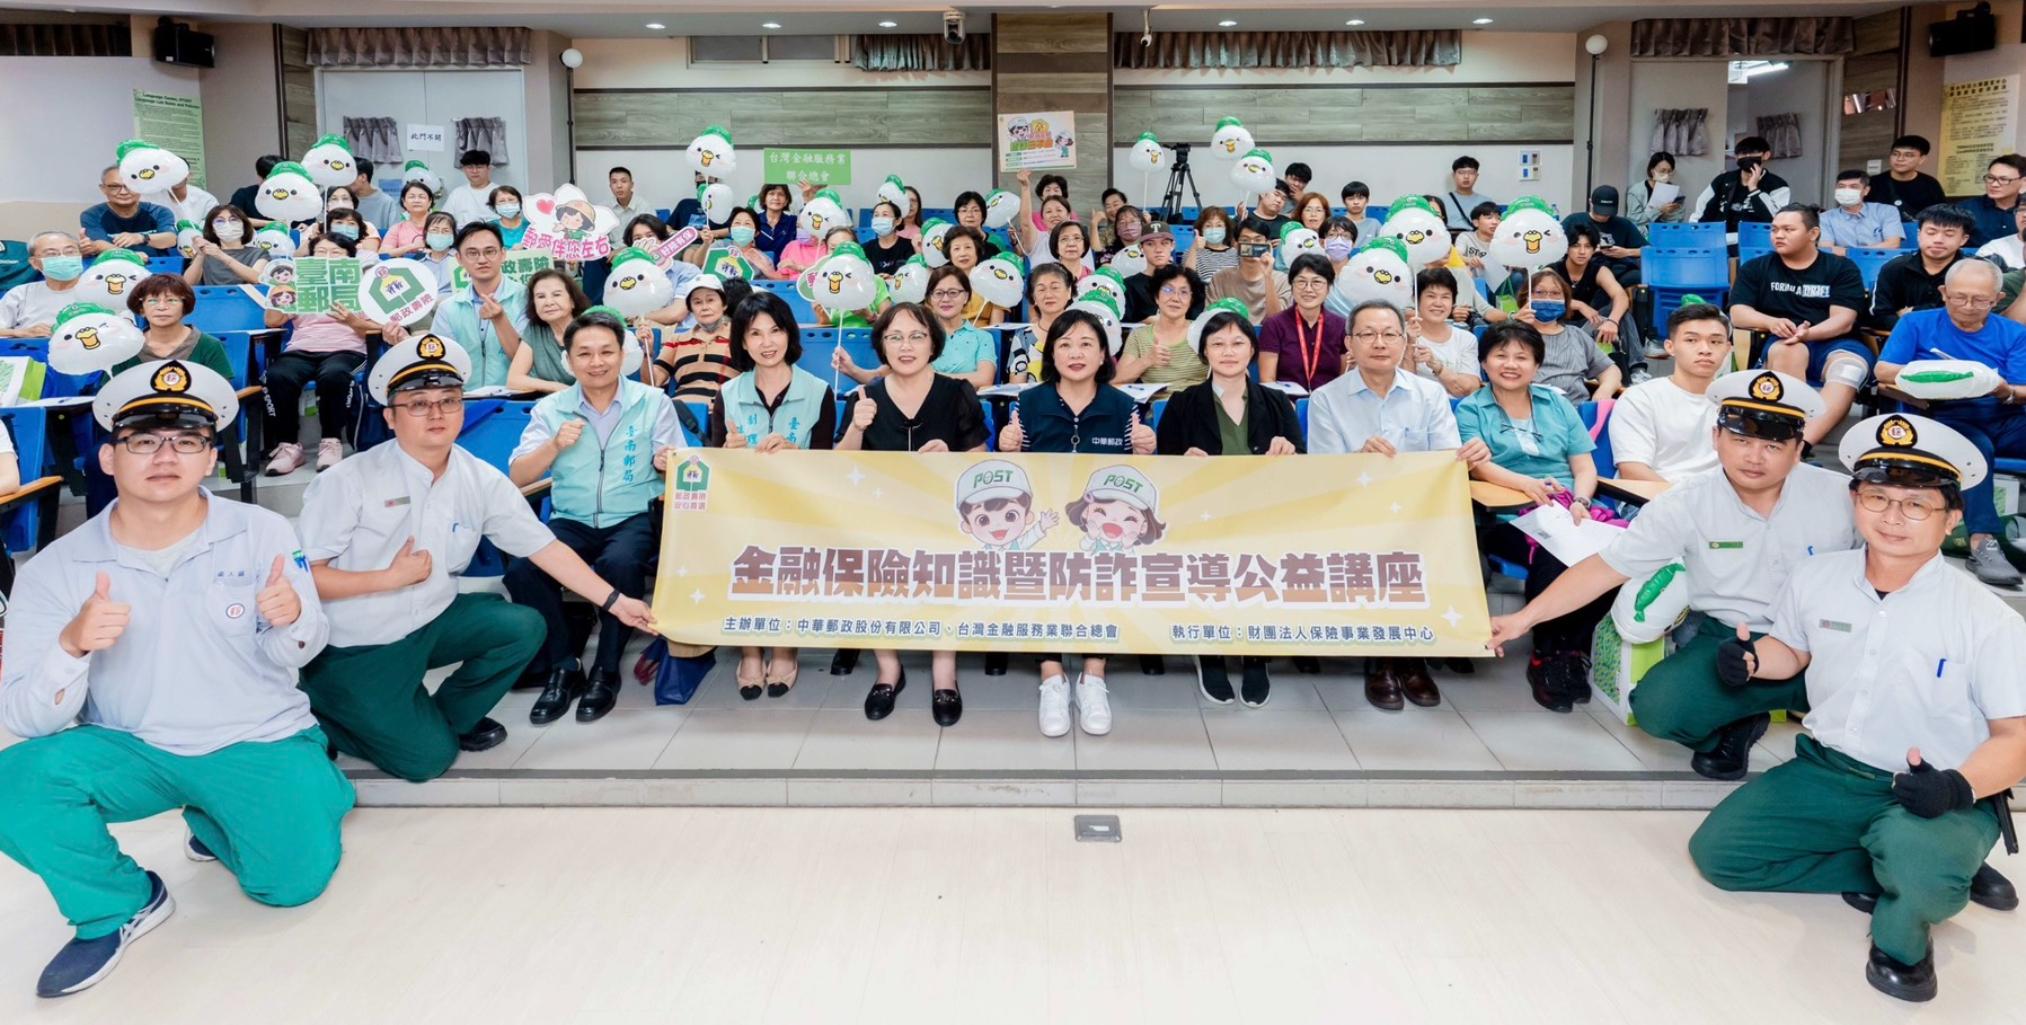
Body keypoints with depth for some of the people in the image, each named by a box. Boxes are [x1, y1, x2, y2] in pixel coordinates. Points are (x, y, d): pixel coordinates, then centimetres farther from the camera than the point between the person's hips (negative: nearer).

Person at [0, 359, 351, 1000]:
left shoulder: (262, 533, -10)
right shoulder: (57, 569, -9)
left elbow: (293, 656, -4)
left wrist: (292, 622, -28)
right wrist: (71, 646, -34)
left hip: (261, 744, 0)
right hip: (127, 750, 0)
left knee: (296, 880, -17)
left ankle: (214, 826, 20)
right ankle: (118, 908, 1)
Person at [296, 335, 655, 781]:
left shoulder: (482, 482, -6)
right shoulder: (349, 482, -19)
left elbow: (544, 547, -2)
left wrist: (615, 602, -4)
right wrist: (392, 578, -22)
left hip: (432, 622, 5)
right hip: (355, 646, -5)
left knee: (525, 627, -13)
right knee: (427, 757, -8)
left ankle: (449, 715, 11)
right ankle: (324, 713, 19)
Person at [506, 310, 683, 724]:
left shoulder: (654, 402, 2)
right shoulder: (550, 408, 6)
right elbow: (516, 479, 2)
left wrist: (670, 466, -24)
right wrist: (555, 446, -14)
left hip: (634, 517, -2)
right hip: (571, 520, 2)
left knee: (620, 564, -36)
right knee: (521, 570, -26)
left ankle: (606, 671, -14)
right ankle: (559, 669, -7)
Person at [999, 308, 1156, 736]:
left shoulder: (1123, 406, 6)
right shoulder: (1029, 404, 5)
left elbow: (1134, 484, 10)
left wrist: (1144, 453, -9)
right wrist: (1007, 452, -11)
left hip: (1106, 526, 0)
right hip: (1043, 522, 0)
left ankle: (1093, 677, -18)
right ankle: (1052, 677, -21)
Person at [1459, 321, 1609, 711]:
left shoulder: (1557, 404, 23)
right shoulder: (1470, 410, 12)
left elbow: (1585, 466, 16)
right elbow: (1478, 466, -5)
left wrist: (1581, 500, -7)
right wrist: (1528, 484, -25)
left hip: (1567, 507, 4)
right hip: (1506, 516, -4)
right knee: (1555, 554, -37)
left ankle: (1573, 646, -13)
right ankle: (1546, 656, -16)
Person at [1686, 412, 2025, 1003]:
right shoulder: (1817, 579, -2)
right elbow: (1792, 649, 17)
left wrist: (1959, 785, -32)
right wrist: (1750, 660, -7)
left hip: (1933, 797, -6)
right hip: (1825, 772, 6)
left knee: (1917, 861, -40)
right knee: (1717, 850, -4)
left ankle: (1902, 930, 2)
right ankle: (1925, 873, 3)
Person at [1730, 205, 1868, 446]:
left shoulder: (1842, 268, 9)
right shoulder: (1756, 268, 13)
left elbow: (1844, 321, -3)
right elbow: (1737, 313, 0)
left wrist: (1808, 333, -24)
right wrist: (1772, 322, -22)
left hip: (1833, 345, 0)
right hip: (1780, 347, 0)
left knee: (1850, 368, -35)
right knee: (1789, 351, -37)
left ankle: (1804, 442, -53)